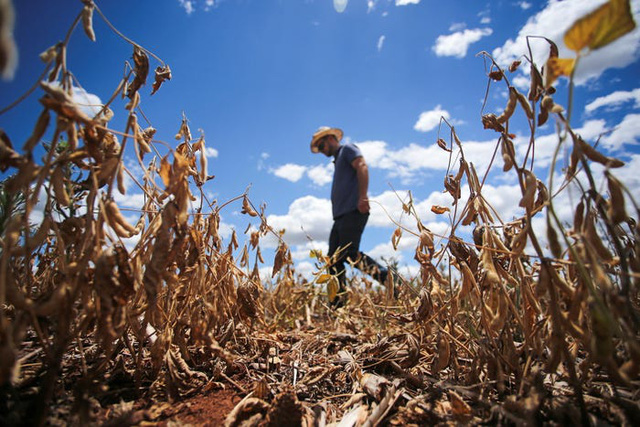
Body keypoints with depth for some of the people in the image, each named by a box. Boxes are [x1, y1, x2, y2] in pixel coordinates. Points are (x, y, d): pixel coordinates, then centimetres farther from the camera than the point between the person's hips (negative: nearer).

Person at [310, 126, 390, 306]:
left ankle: (389, 279, -14)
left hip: (353, 211, -9)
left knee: (350, 253, -18)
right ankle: (337, 305, 4)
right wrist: (337, 214, 17)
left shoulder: (347, 149, 6)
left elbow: (362, 167, -13)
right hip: (341, 216, 9)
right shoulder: (338, 160, 32)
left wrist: (362, 196, -26)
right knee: (334, 259, 3)